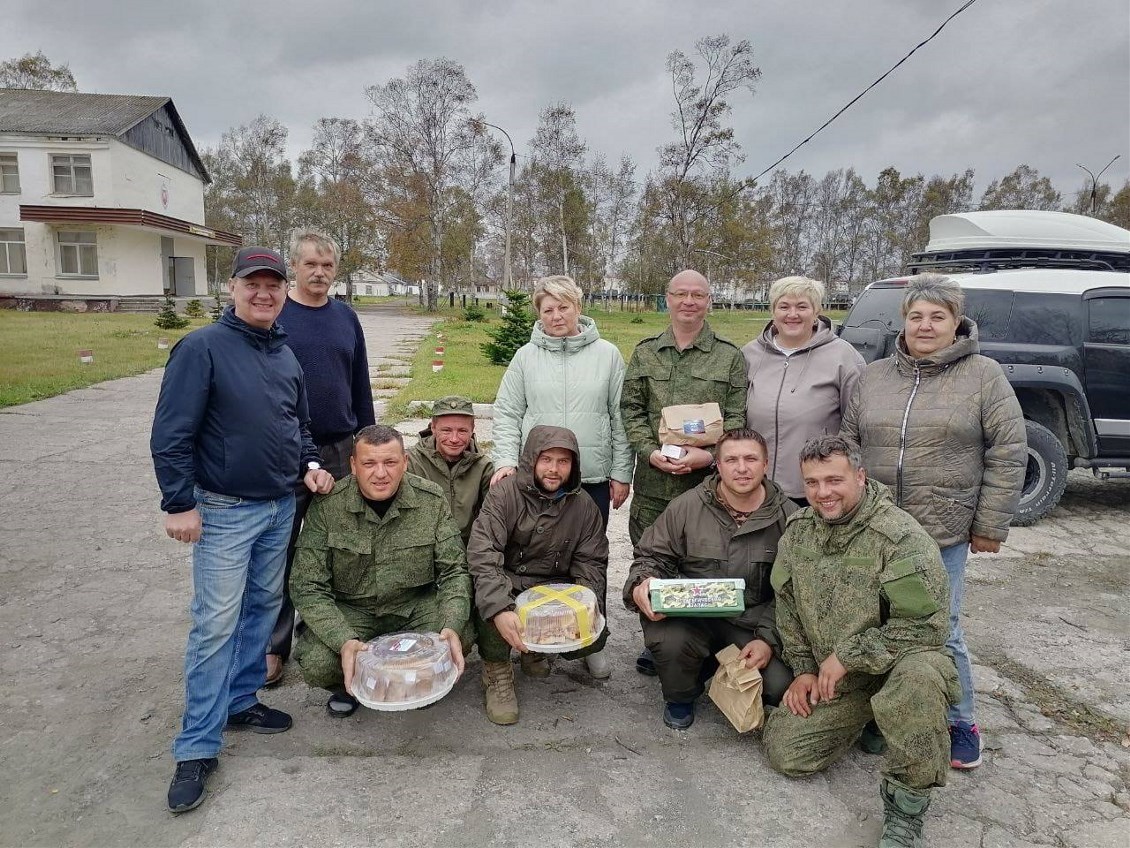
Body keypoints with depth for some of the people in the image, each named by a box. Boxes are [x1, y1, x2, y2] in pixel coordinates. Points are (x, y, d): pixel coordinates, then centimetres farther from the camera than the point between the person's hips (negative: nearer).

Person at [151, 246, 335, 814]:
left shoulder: (285, 355, 8)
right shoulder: (202, 348, -12)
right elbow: (170, 434, -13)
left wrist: (309, 465, 2)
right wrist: (179, 503, -15)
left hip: (281, 507, 7)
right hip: (225, 511, -6)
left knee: (263, 607, 15)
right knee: (216, 624, -4)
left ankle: (240, 699, 32)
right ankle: (197, 747, 7)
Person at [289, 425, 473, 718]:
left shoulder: (432, 501, -12)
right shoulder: (327, 506, -16)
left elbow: (454, 571, -8)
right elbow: (307, 586, -15)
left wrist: (452, 627, -27)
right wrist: (344, 641, -32)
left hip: (415, 605, 1)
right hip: (349, 609, -1)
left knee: (459, 641, -26)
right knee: (316, 664, -29)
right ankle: (349, 684, 10)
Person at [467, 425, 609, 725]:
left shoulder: (583, 505, -1)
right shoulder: (505, 492, -15)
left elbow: (591, 563, 1)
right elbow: (481, 554, -25)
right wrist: (500, 610, -39)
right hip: (507, 581, -3)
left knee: (593, 637, -18)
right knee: (488, 594, -36)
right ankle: (497, 672, -10)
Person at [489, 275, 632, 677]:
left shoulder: (607, 354, 2)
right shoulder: (526, 357, 3)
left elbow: (619, 417, 3)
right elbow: (507, 414, 4)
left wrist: (621, 473, 1)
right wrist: (505, 461, -9)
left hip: (594, 478, 0)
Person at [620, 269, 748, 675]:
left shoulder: (730, 356, 4)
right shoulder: (645, 352, 11)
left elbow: (737, 418, -1)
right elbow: (631, 409, 6)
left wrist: (707, 455, -16)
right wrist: (651, 451, -9)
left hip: (708, 479, -2)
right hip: (653, 480, 2)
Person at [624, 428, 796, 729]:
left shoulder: (788, 516, -1)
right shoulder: (687, 506, -5)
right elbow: (652, 557, 4)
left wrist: (769, 639, -9)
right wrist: (641, 586, -18)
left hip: (754, 622, 1)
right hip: (693, 614, -1)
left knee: (782, 686, -21)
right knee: (668, 641, -33)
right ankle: (680, 698, 6)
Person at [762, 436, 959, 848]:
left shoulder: (901, 536, -21)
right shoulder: (797, 532, 0)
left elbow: (924, 625, -23)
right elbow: (788, 609, 11)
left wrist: (847, 656, -21)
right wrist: (804, 669, 4)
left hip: (899, 661, -5)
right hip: (831, 677, 6)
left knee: (916, 681, -40)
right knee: (784, 752, -2)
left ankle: (906, 805, -17)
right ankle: (863, 716, 25)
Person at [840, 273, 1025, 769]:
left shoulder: (983, 376, -2)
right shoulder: (874, 377, 7)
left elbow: (1008, 453, -3)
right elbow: (848, 445, 12)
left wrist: (990, 525, -6)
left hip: (943, 530, -3)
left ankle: (960, 724, 24)